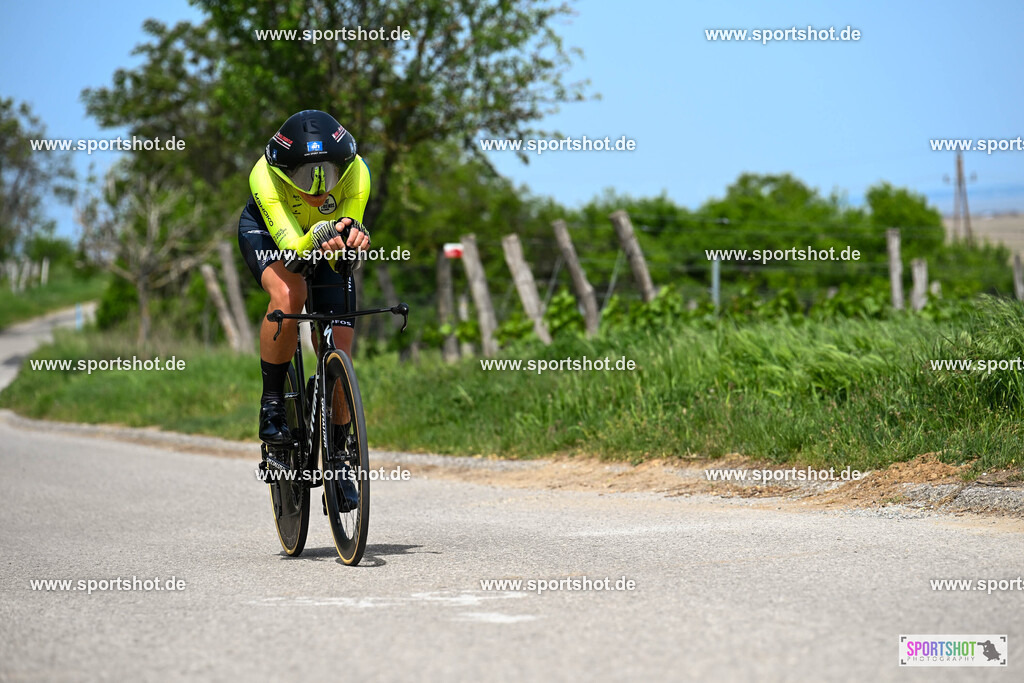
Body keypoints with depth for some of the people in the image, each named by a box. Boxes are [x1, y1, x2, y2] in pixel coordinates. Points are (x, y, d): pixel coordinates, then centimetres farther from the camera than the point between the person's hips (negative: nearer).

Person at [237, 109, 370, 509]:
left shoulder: (355, 173, -33)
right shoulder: (265, 176, -38)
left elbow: (346, 241, -33)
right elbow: (291, 244, -45)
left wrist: (351, 235, -56)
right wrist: (320, 238, -66)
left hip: (326, 242, 2)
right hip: (266, 232, -2)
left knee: (338, 356, -7)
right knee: (288, 295, -36)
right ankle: (272, 401, -15)